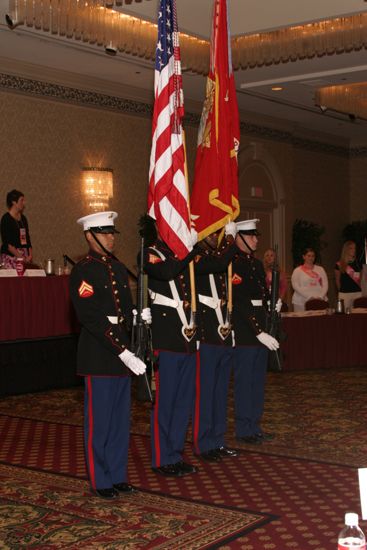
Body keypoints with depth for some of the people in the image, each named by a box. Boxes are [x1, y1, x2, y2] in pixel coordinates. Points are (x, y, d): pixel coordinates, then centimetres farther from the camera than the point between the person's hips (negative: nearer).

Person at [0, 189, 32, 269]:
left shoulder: (23, 218, 14)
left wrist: (30, 255, 1)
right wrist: (21, 257, -16)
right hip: (11, 256, -6)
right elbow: (7, 243, -12)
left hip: (25, 255, 6)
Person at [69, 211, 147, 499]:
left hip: (123, 350, 7)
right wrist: (122, 351, -22)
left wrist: (138, 317, -2)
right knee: (99, 420, 2)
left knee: (121, 418, 14)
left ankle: (118, 475, 25)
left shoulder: (119, 268, 13)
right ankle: (101, 480, 15)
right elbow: (91, 318, -19)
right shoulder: (83, 271, -11)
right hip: (99, 353, -7)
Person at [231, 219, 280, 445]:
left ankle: (255, 426, 23)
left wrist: (274, 303, 1)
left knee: (258, 380, 14)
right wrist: (259, 332, -22)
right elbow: (241, 303, -19)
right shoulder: (233, 264, -13)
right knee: (244, 381, -1)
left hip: (260, 330, 9)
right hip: (244, 331, -9)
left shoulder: (257, 264, 15)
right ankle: (244, 429, 8)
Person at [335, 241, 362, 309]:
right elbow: (337, 280, 8)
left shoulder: (357, 264, 11)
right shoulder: (339, 264, 0)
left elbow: (360, 278, 18)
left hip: (358, 293, 3)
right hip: (345, 293, -3)